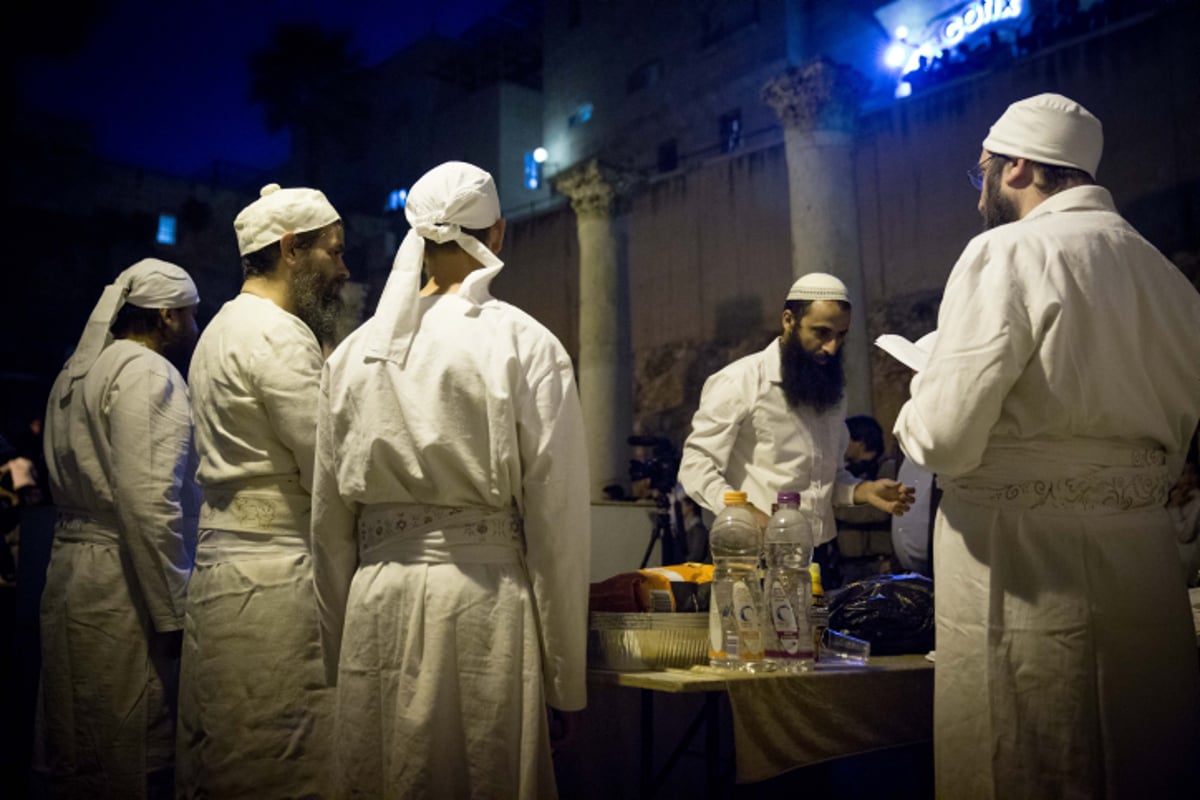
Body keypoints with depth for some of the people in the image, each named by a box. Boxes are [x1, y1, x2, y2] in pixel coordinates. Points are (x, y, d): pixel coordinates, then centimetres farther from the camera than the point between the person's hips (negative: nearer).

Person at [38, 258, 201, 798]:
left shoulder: (78, 370, 15)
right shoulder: (148, 372, -12)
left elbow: (75, 481, 16)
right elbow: (149, 501, -21)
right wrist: (173, 611, -17)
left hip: (70, 567, 9)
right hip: (124, 586, -9)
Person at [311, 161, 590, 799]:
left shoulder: (354, 352, 4)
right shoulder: (527, 347, -7)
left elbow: (330, 523, 8)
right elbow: (556, 520, -9)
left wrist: (338, 653, 18)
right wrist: (566, 680, -1)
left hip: (379, 609, 4)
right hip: (488, 602, -3)